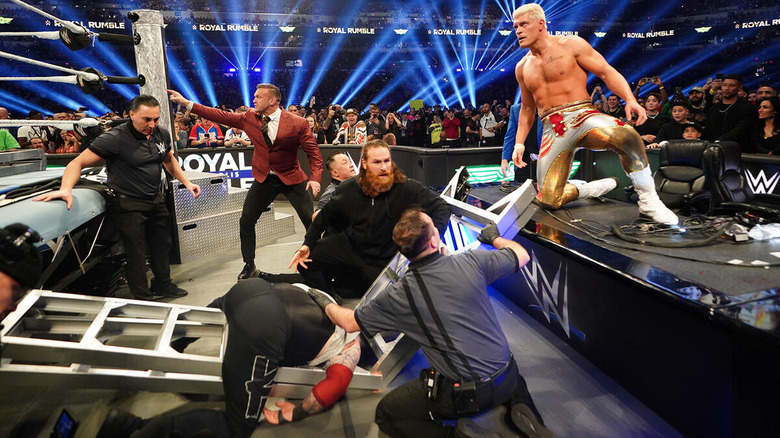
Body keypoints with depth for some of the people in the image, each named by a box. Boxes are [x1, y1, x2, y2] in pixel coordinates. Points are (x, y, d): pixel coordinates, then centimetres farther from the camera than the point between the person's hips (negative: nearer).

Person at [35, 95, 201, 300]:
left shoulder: (162, 134, 0)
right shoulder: (115, 138, -20)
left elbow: (169, 160, 20)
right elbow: (78, 162, -20)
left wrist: (186, 182, 12)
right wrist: (65, 189, -35)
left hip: (156, 200, 6)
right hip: (128, 204, -6)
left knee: (162, 246, 17)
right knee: (136, 252, 2)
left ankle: (163, 285, 37)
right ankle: (142, 298, 17)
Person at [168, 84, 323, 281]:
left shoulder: (298, 123, -13)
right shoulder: (249, 118, -1)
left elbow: (313, 152, -11)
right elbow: (222, 116, 2)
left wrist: (315, 178, -25)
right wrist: (187, 103, -1)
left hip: (292, 178, -3)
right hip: (264, 178, 4)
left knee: (312, 220, -6)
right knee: (246, 220, 3)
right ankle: (249, 266, 21)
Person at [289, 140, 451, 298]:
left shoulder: (407, 188, -18)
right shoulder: (348, 189, -5)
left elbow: (442, 207, -18)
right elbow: (325, 216, 9)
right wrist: (307, 244, 0)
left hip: (383, 261, -2)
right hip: (349, 246, 3)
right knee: (305, 260, -8)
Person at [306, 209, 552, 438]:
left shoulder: (398, 296, -13)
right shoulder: (472, 262, -9)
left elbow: (350, 323, 2)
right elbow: (522, 256, 8)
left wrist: (326, 304, 22)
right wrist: (493, 237, 28)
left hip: (464, 395, -3)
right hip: (508, 378, 4)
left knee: (386, 413, 13)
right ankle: (519, 408, 10)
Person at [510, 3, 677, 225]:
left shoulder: (571, 45, 3)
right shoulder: (522, 67, 16)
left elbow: (607, 71, -1)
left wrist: (630, 100, -17)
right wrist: (519, 142, 14)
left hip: (582, 116, -3)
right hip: (552, 130, 4)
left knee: (626, 135, -38)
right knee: (548, 200, -11)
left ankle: (649, 201, -18)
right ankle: (594, 189, 19)